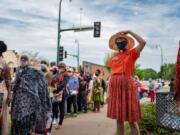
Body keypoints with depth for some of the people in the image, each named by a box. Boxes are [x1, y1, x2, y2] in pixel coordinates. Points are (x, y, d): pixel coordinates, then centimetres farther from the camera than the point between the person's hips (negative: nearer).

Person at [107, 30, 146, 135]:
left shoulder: (131, 54, 4)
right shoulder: (113, 58, 15)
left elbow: (143, 42, -12)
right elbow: (112, 74, 15)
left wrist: (130, 32, -3)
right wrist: (108, 93, 11)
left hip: (127, 85, -4)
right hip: (115, 86, 4)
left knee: (132, 119, -2)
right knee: (119, 118, 11)